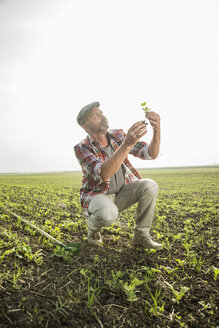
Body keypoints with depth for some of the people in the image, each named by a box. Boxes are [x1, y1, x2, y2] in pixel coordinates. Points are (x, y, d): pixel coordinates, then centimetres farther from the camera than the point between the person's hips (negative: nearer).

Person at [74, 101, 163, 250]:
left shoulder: (118, 135, -5)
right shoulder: (82, 148, -19)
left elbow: (151, 154, -11)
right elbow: (104, 174, -38)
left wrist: (156, 129, -30)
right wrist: (127, 143, -48)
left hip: (121, 193, 5)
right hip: (97, 196, -4)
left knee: (150, 185, -22)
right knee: (108, 214, -38)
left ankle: (141, 235, -6)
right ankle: (94, 227, 0)